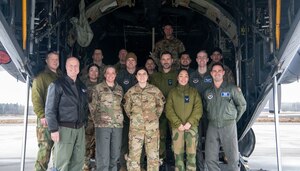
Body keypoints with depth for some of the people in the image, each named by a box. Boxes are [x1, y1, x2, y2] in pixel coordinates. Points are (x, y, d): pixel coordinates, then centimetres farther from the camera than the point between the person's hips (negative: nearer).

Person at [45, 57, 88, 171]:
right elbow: (50, 109, -10)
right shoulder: (57, 84, -6)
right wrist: (54, 129, -15)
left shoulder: (82, 86, 14)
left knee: (78, 161, 10)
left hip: (80, 128, 6)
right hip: (64, 128, -6)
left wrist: (84, 122, 12)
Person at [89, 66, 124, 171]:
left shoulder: (120, 89, 11)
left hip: (118, 124, 4)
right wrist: (97, 120, -1)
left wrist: (119, 118, 11)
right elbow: (92, 106, 2)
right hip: (103, 125, -4)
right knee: (103, 154, -2)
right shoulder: (98, 88, 0)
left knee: (115, 154, 11)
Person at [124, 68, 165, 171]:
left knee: (153, 154, 6)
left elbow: (160, 105, 13)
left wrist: (155, 117, 8)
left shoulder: (155, 90, 3)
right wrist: (133, 117, 10)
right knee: (134, 154, 1)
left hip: (152, 127, 0)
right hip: (135, 127, 0)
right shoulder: (131, 91, 4)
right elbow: (126, 106, 16)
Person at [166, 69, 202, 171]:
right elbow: (169, 110, 1)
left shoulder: (194, 91, 11)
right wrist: (178, 124, -11)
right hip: (177, 127, 0)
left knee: (191, 153, -2)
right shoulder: (172, 92, 10)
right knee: (178, 153, 0)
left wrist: (190, 122, -11)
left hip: (192, 126, 0)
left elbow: (198, 109, 1)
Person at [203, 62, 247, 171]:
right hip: (212, 126, 3)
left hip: (228, 126, -3)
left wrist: (234, 119, 8)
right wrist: (212, 118, 8)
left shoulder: (232, 88, 1)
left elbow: (242, 105, 7)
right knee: (210, 159, 2)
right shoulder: (207, 92, 11)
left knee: (233, 158, 0)